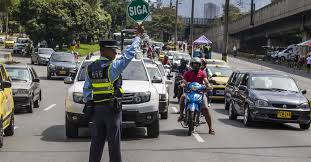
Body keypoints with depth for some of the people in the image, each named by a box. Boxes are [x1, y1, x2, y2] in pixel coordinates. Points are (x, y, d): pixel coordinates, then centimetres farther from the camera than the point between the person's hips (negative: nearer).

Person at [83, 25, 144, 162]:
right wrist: (138, 35, -5)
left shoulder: (90, 68, 5)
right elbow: (129, 54, -13)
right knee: (114, 141, 2)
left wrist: (87, 103, 17)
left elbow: (86, 89, 8)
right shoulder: (113, 67, -14)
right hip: (112, 109, -6)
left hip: (96, 108, 6)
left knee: (96, 142, 10)